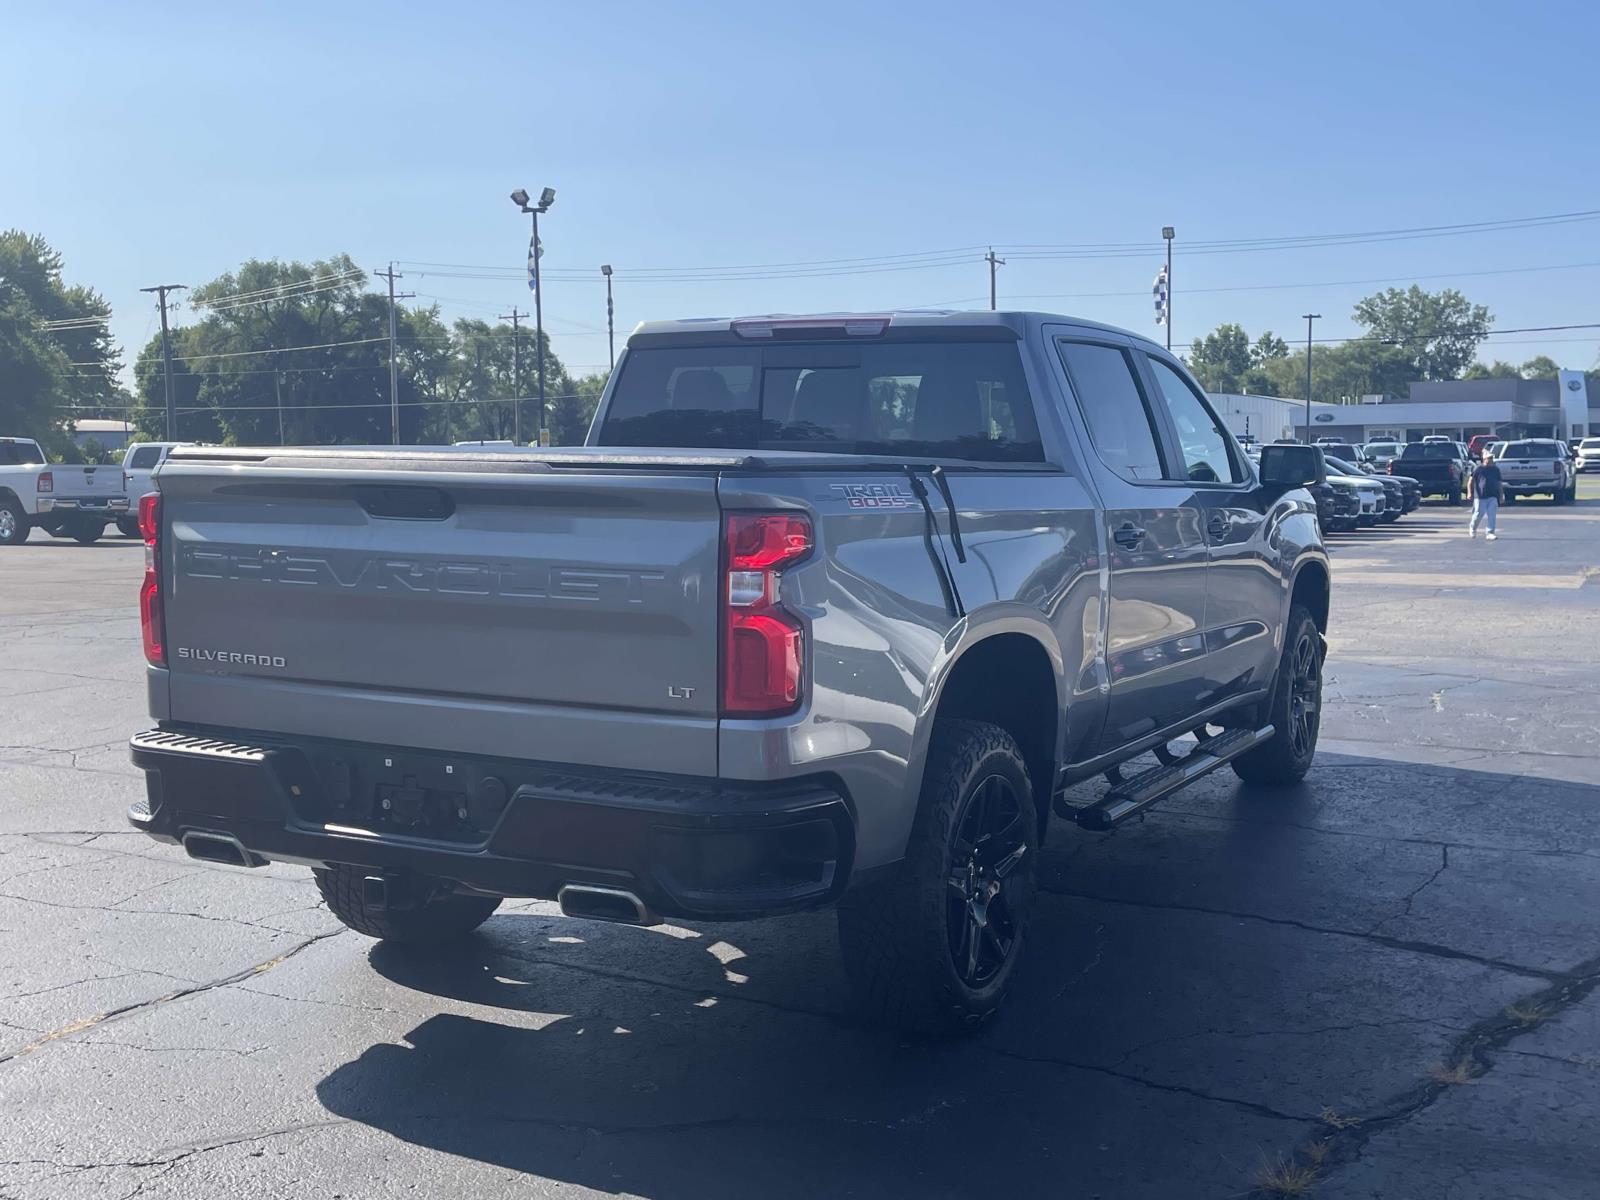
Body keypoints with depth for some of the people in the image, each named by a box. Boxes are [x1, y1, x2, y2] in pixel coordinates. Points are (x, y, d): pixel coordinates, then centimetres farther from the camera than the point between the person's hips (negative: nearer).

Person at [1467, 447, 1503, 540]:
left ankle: (1490, 533, -3)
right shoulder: (1479, 469, -1)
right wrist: (1469, 493, -9)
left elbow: (1499, 483, 18)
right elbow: (1470, 480, -1)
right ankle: (1472, 527, 30)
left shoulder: (1496, 470, 11)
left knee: (1492, 515, -5)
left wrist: (1501, 493, 14)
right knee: (1479, 514, 2)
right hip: (1480, 497, -3)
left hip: (1493, 497, 3)